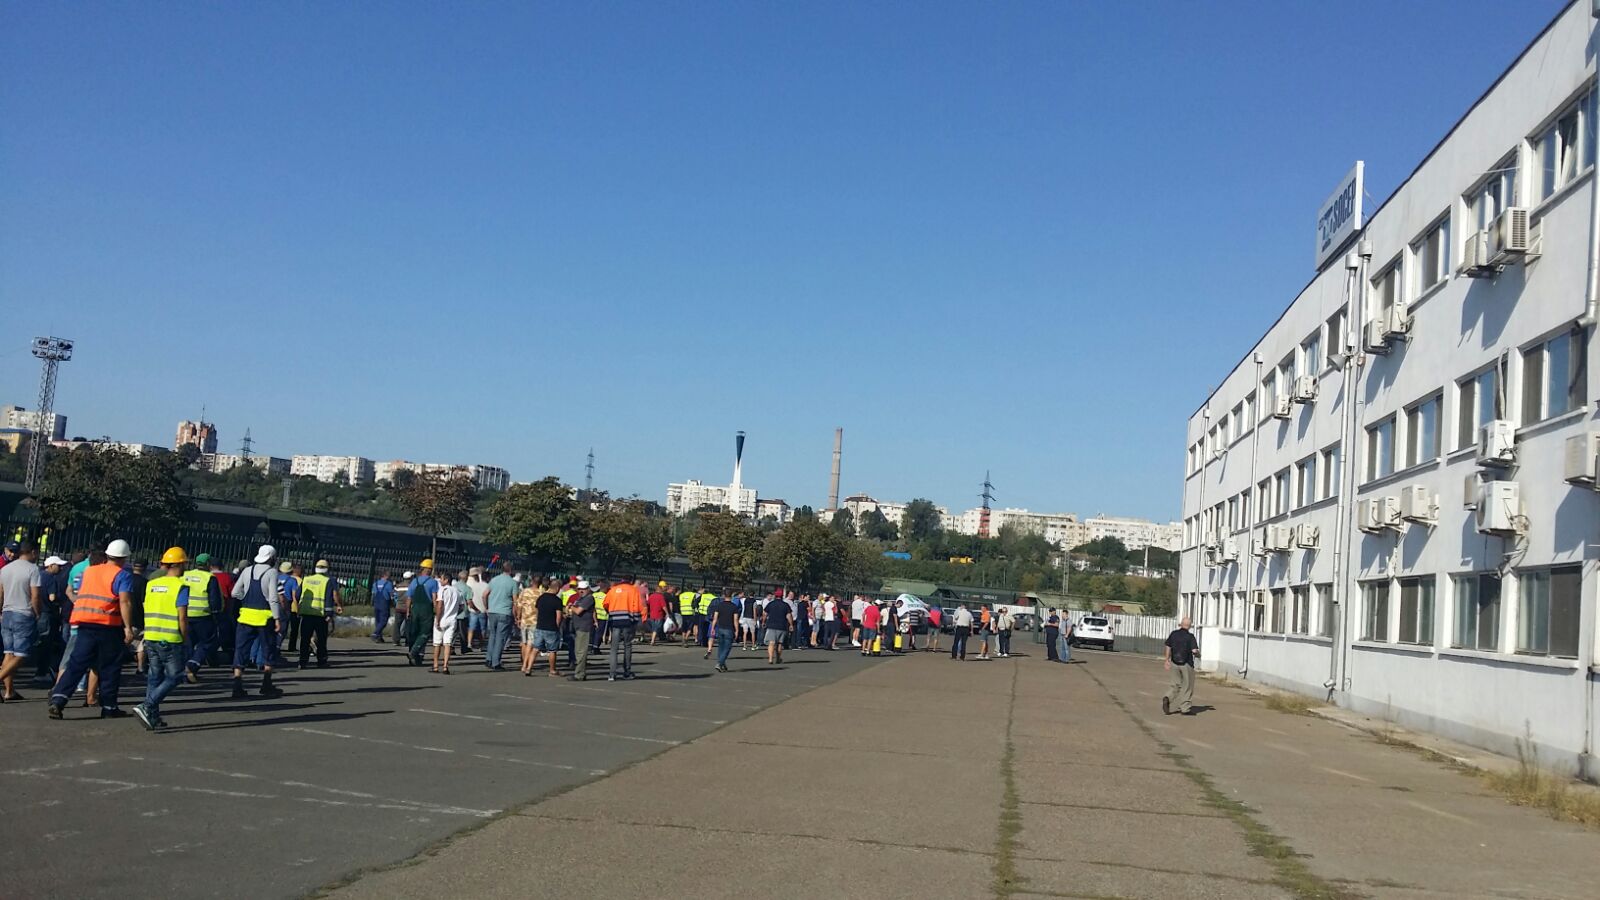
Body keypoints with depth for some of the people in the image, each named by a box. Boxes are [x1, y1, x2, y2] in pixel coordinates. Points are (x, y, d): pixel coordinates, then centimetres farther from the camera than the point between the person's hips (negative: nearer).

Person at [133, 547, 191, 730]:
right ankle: (146, 707, -11)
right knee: (174, 676, 2)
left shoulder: (151, 584, 10)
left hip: (150, 637, 7)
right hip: (170, 639, -7)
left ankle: (153, 717, 14)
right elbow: (182, 616, -15)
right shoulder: (180, 586, -10)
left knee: (155, 677, 14)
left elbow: (147, 611, 13)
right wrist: (185, 637, -3)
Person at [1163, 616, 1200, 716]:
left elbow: (1168, 648, 4)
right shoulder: (1190, 636, -12)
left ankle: (1167, 698, -10)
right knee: (1187, 686, 8)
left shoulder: (1173, 634, 0)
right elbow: (1195, 651, -16)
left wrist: (1167, 661, 13)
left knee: (1176, 684, 14)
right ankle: (1185, 708, 13)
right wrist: (1198, 655, 6)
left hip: (1174, 663, 4)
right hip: (1187, 664, -4)